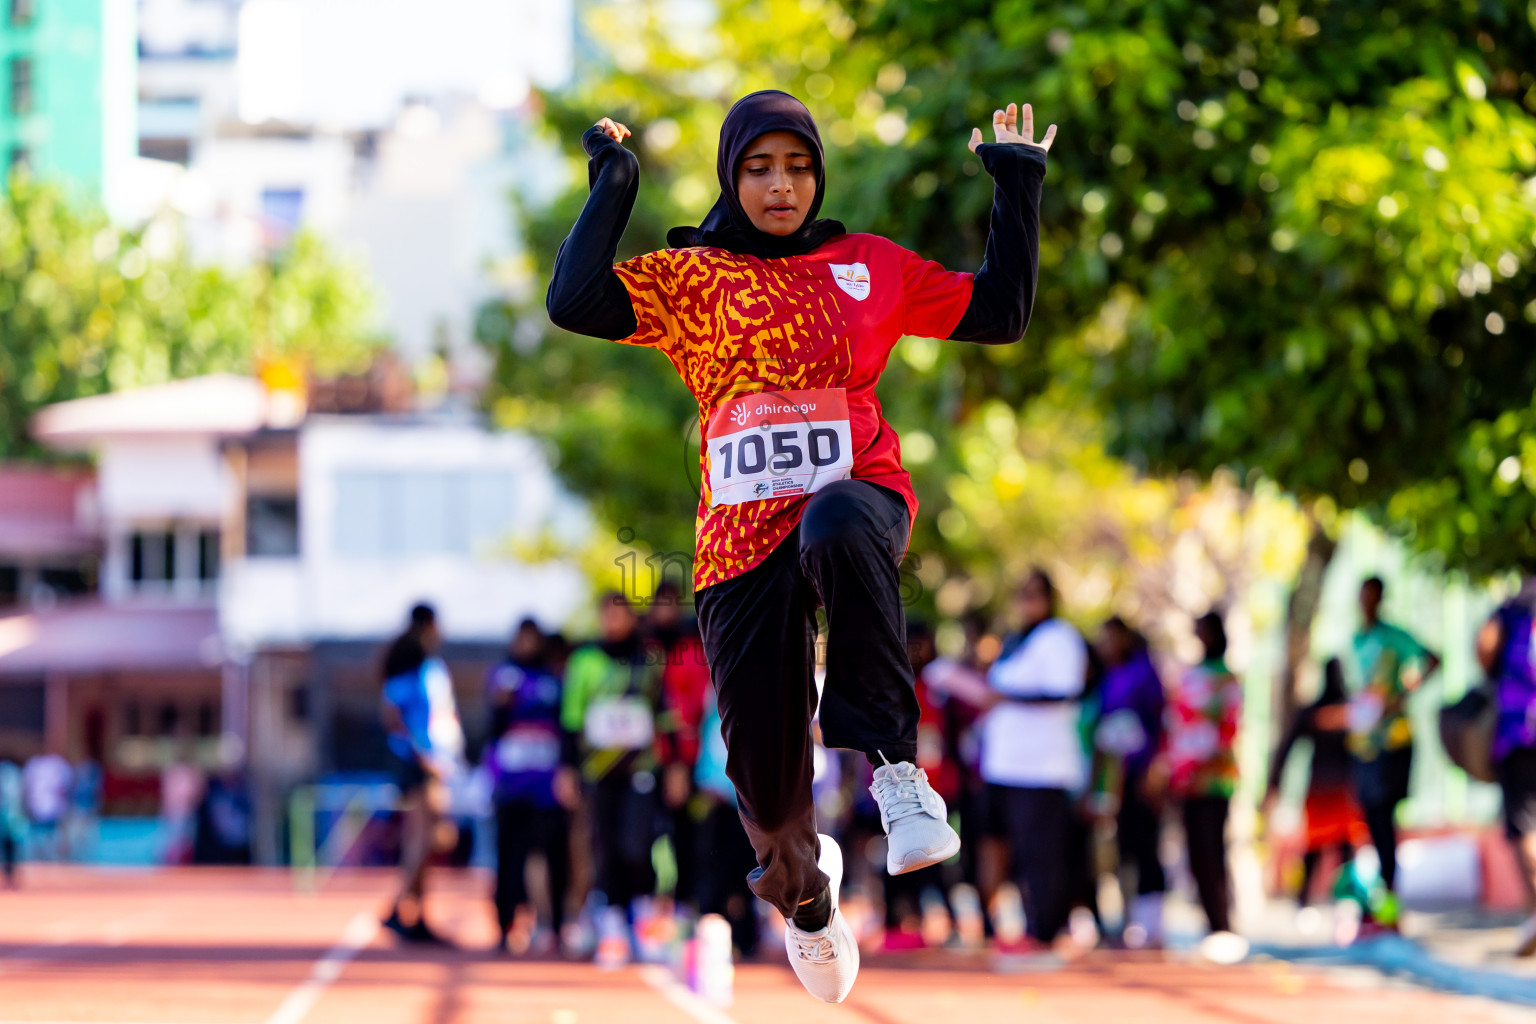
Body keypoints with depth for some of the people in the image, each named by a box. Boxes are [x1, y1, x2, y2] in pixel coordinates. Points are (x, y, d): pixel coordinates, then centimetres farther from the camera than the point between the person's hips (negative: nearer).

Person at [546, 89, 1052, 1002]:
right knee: (768, 786, -1)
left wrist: (1018, 183, 13)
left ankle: (895, 764, -38)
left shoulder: (871, 268, 14)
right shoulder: (691, 278, 10)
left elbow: (1002, 312, 16)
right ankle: (805, 891, 37)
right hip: (742, 543, 1)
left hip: (857, 494, -1)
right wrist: (615, 184, -2)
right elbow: (577, 303, -6)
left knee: (836, 528, -43)